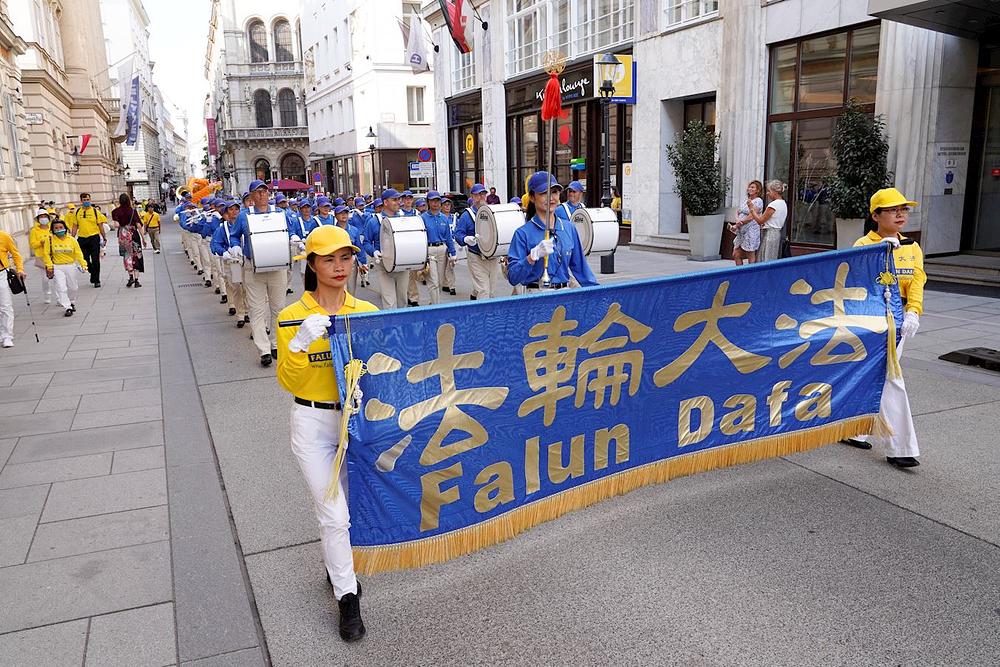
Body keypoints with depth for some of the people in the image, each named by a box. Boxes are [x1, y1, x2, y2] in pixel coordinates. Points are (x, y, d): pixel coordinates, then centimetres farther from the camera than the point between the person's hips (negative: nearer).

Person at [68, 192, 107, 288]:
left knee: (95, 260, -1)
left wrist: (104, 238, 0)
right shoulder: (77, 212, 6)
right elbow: (75, 226, 11)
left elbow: (100, 225, 2)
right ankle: (93, 274, 29)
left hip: (94, 237, -3)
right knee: (85, 260, 5)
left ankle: (96, 280, 8)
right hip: (82, 238, 3)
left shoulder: (95, 211, -1)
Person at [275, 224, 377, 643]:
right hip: (313, 424, -2)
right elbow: (288, 383, -10)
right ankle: (347, 599, 16)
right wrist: (299, 343, -26)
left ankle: (337, 566, 46)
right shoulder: (293, 318, -8)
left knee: (347, 505, 18)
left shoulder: (367, 313, -1)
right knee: (333, 513, -2)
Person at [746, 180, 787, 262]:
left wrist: (751, 208, -6)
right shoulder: (783, 204, 13)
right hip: (777, 233, 10)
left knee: (766, 261, -6)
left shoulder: (773, 204, -16)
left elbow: (760, 221, -12)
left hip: (769, 233, -10)